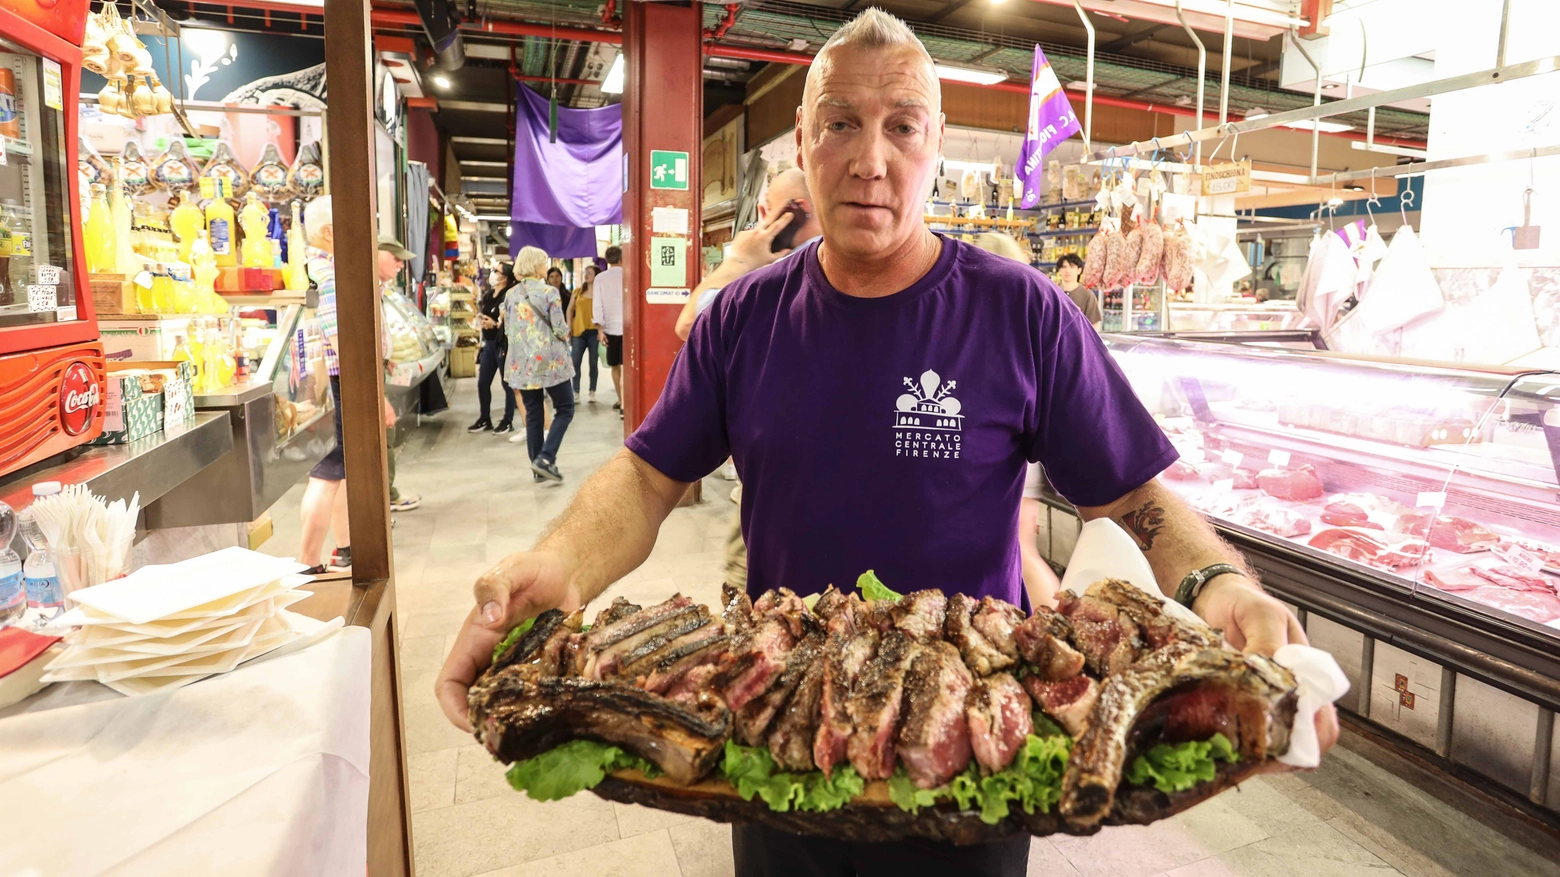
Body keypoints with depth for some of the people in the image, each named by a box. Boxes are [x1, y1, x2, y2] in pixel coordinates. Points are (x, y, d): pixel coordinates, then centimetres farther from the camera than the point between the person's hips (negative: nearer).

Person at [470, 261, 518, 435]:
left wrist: (496, 324, -28)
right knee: (482, 383, 11)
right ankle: (485, 420, 22)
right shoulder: (487, 295, 13)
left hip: (504, 344, -8)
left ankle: (508, 422, 10)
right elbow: (480, 316, 22)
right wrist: (480, 321, 1)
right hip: (488, 343, 9)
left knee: (507, 383, 1)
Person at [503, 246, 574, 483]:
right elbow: (560, 329, -11)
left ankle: (538, 467, 12)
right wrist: (565, 331, 11)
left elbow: (507, 329, 12)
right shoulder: (549, 292, -9)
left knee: (532, 414, 10)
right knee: (565, 408, 6)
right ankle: (545, 458, -8)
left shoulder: (510, 294, 7)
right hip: (550, 360, -5)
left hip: (522, 362, 5)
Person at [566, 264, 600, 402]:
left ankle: (592, 392, 12)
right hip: (578, 331, 3)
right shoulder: (578, 291, 10)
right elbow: (570, 309, 15)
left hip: (594, 331, -3)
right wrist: (569, 326, 6)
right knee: (576, 362, 1)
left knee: (593, 363, 4)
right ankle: (576, 392, 8)